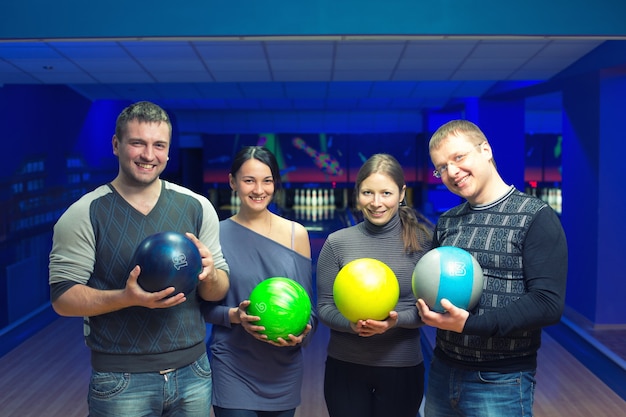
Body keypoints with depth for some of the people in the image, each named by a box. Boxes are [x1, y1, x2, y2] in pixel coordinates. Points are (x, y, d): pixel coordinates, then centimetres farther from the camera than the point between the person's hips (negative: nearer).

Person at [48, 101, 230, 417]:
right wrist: (127, 297, -24)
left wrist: (209, 275, -19)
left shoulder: (196, 207, 0)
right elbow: (62, 298, -8)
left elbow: (219, 291, 4)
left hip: (193, 372, 3)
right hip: (120, 381, -3)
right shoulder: (84, 214, -8)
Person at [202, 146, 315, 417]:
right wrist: (234, 315, -19)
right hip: (232, 369, -2)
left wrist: (303, 330, -16)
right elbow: (204, 305, -1)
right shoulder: (216, 235, -5)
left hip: (285, 368, 2)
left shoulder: (296, 234, -1)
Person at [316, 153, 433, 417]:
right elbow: (324, 308, -2)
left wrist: (397, 320, -22)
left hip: (402, 368, 0)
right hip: (345, 367, 0)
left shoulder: (421, 241, -6)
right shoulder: (337, 242, -5)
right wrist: (351, 323, -21)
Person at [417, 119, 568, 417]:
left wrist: (470, 323, -25)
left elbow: (548, 304, -17)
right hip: (443, 371, 5)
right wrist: (428, 308, -8)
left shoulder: (535, 217, -10)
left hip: (501, 382, -5)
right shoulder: (446, 223, 7)